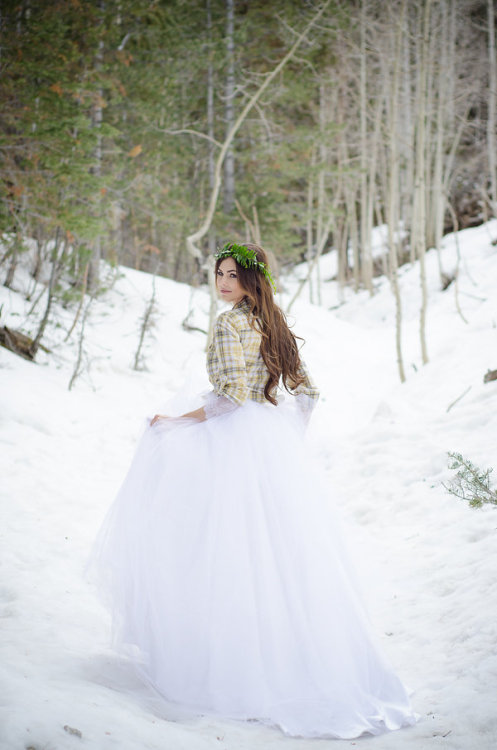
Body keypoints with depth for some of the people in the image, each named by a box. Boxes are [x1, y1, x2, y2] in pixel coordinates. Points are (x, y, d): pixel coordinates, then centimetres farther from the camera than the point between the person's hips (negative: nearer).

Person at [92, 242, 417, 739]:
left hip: (240, 443, -8)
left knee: (235, 560, -3)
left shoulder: (230, 323, -9)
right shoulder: (272, 324, 15)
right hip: (281, 447, 8)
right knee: (284, 561, 10)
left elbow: (233, 392, -18)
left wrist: (178, 422, -9)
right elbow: (306, 390, 18)